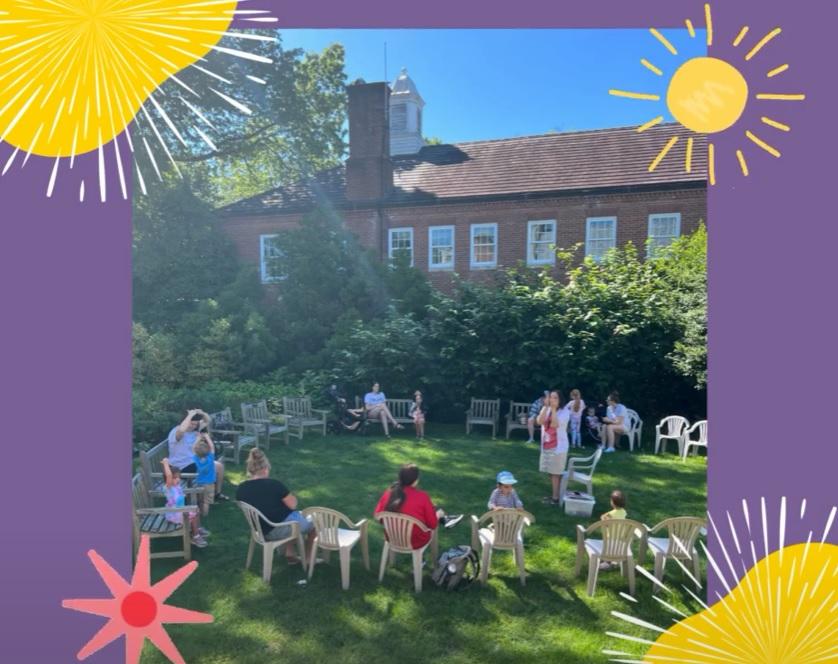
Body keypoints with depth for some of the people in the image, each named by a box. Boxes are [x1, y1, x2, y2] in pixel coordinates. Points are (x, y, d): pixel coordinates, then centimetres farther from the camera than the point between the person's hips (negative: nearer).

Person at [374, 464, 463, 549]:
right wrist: (438, 515, 9)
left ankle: (445, 519, 37)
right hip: (416, 542, -4)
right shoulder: (422, 497, -23)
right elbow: (432, 524, -13)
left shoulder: (388, 493, -14)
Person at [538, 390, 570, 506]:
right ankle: (555, 494, 27)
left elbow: (555, 425, -23)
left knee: (556, 473, -4)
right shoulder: (546, 409, 6)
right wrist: (546, 407, -14)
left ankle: (556, 498, 3)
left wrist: (554, 409, -19)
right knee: (550, 472, 14)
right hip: (546, 446, 6)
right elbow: (540, 422, -11)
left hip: (558, 447, -6)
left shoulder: (564, 412, -9)